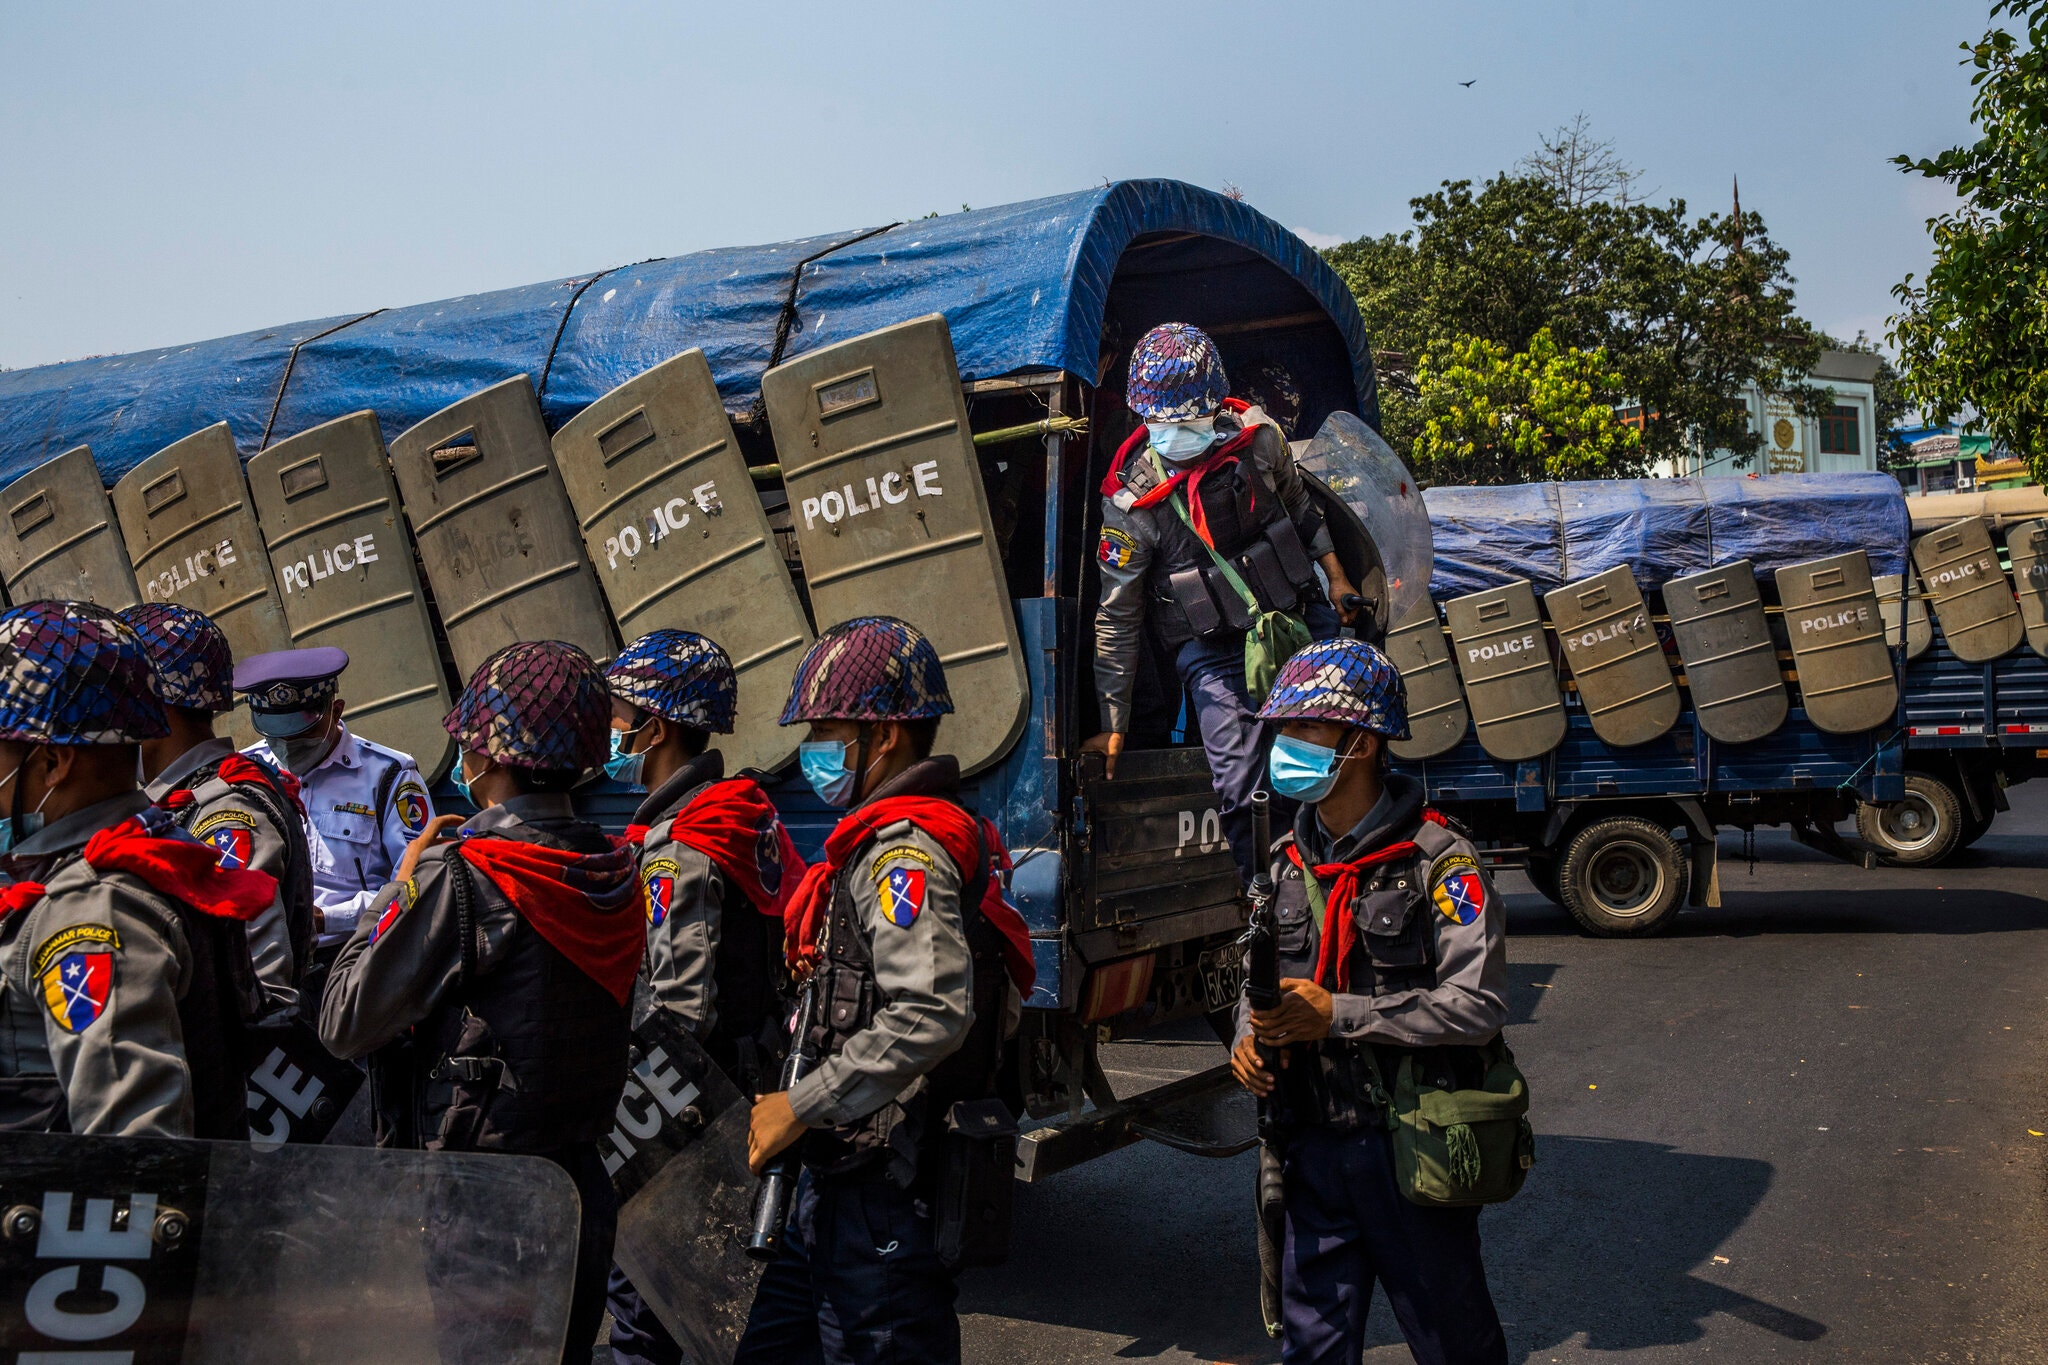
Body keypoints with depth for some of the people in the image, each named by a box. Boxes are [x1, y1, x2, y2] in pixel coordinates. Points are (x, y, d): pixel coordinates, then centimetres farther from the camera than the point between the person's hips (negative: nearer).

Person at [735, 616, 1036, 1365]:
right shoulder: (885, 841, 15)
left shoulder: (903, 848, -18)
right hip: (846, 1170, 10)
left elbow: (932, 1015, -30)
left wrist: (800, 1107, -22)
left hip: (883, 1186, -10)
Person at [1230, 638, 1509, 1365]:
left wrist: (1338, 1015, -21)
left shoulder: (1439, 862, -13)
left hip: (1412, 1147, -5)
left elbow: (1477, 1006, -20)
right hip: (1313, 1145, 6)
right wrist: (1249, 1038, -4)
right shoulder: (1285, 862, 7)